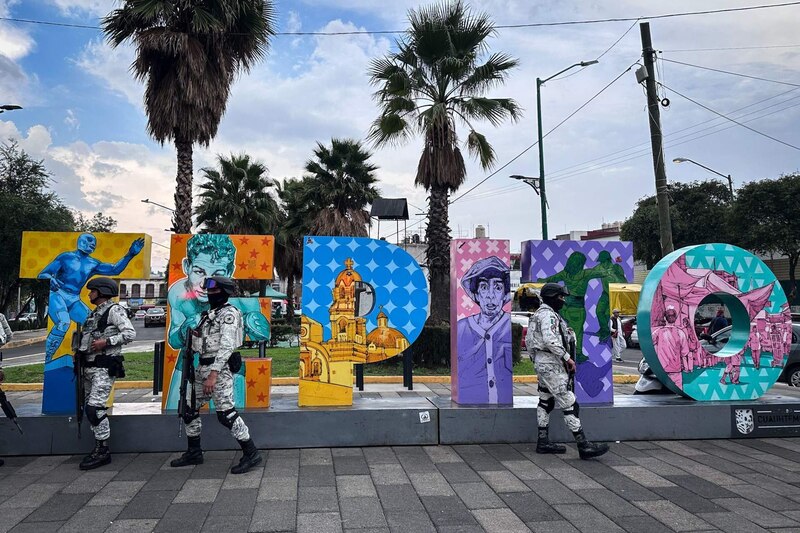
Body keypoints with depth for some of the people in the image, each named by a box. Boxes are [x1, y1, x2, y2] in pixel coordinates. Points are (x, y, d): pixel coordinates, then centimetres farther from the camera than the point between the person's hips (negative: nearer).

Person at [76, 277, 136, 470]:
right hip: (89, 367, 9)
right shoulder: (94, 313, 19)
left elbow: (130, 333, -16)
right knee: (89, 408, 10)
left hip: (104, 368, -9)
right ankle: (98, 448, 18)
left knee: (94, 407, -14)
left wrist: (106, 341, -20)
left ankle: (103, 451, -7)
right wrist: (80, 352, 10)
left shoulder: (114, 310, -7)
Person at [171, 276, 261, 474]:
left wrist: (213, 375, -26)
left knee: (226, 413, -12)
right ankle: (194, 452, 28)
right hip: (202, 367, 10)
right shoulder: (210, 313, 17)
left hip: (219, 368, -10)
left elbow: (226, 346, -20)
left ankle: (251, 453, -3)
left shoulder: (229, 313, -11)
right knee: (189, 408, 14)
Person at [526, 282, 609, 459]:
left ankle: (543, 442, 19)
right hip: (551, 364, -11)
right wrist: (567, 357, -21)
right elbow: (550, 340, -27)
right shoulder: (548, 314, -14)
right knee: (569, 405, -10)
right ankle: (584, 446, -9)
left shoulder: (541, 313, 19)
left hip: (543, 363, 11)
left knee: (546, 402, 13)